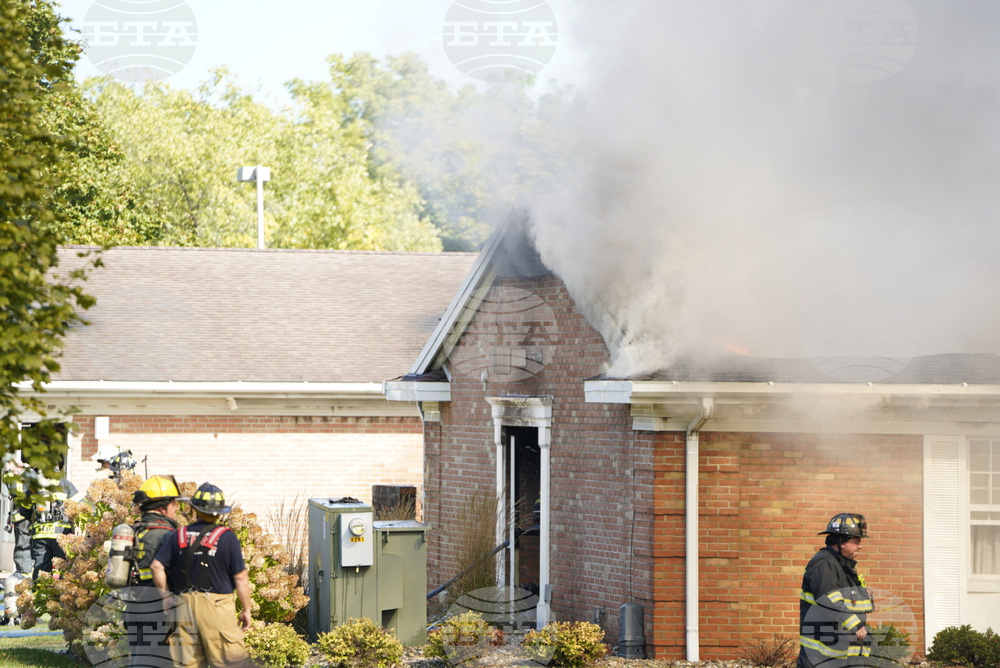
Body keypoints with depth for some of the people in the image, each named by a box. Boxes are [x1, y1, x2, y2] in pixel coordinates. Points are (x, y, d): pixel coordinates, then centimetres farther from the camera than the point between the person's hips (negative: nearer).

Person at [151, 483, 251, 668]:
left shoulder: (180, 535, 6)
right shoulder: (226, 537, -4)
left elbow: (157, 566, 1)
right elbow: (240, 577, -5)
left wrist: (166, 598, 9)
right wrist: (246, 610, 4)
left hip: (184, 605, 4)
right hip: (217, 605, -4)